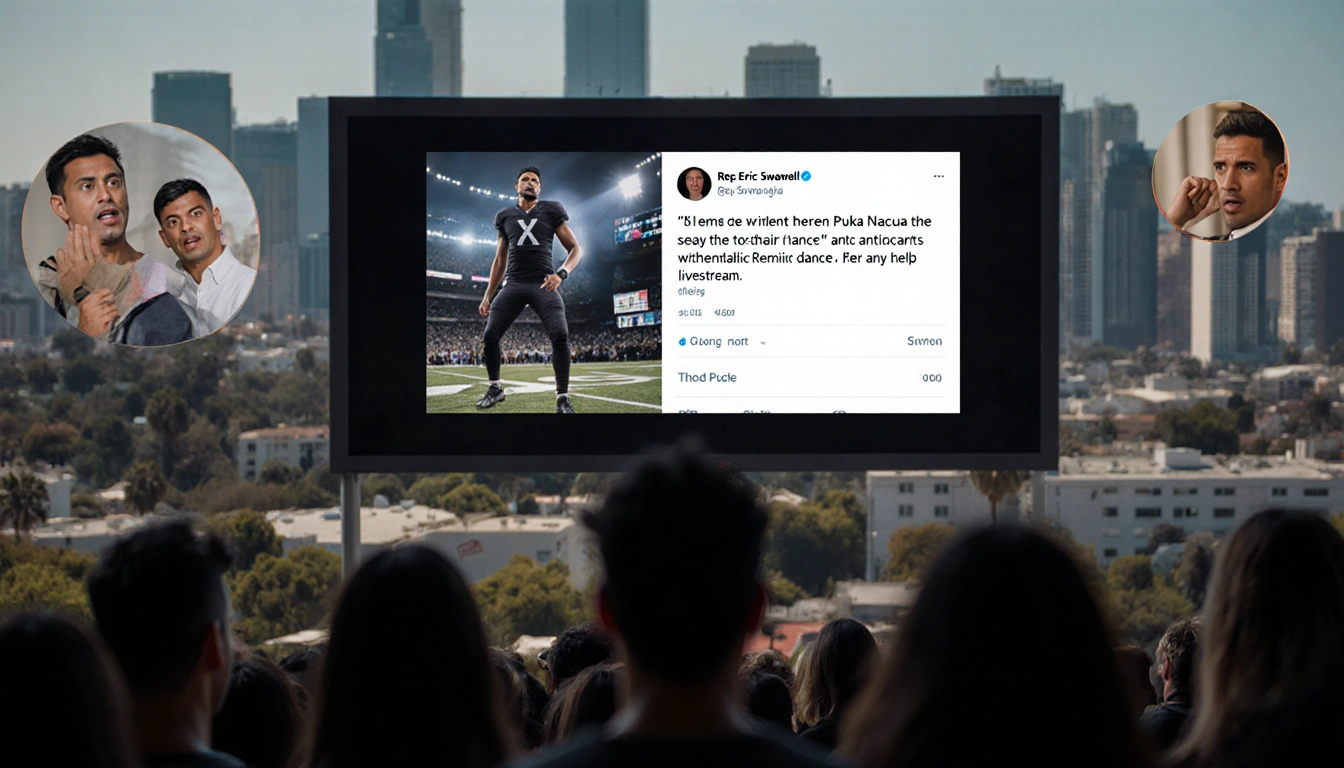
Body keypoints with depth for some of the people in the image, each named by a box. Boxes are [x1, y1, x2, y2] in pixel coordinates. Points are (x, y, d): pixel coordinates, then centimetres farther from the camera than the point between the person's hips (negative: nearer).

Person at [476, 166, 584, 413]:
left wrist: (561, 274, -14)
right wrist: (487, 296, 15)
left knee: (560, 335, -22)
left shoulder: (551, 211, 7)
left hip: (543, 284, -3)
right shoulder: (506, 216, 14)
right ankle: (495, 388, 13)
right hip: (513, 284, 3)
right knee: (490, 334, -9)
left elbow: (575, 249, 6)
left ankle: (562, 398, -16)